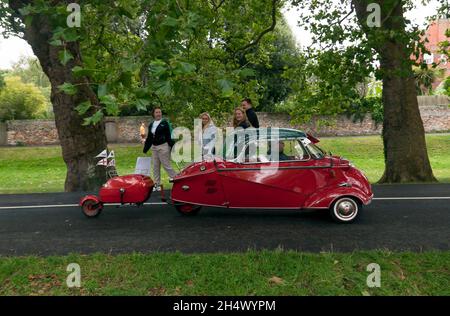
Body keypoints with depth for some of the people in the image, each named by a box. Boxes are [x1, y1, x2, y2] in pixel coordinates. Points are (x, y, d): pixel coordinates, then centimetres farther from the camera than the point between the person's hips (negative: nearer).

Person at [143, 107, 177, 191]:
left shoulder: (165, 123, -4)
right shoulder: (151, 125, 13)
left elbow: (169, 136, -9)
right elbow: (149, 138, 17)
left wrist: (171, 146, -15)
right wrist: (145, 149, 17)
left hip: (163, 147, -6)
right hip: (154, 147, 7)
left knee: (167, 165, -5)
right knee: (155, 167, 10)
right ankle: (157, 185, 18)